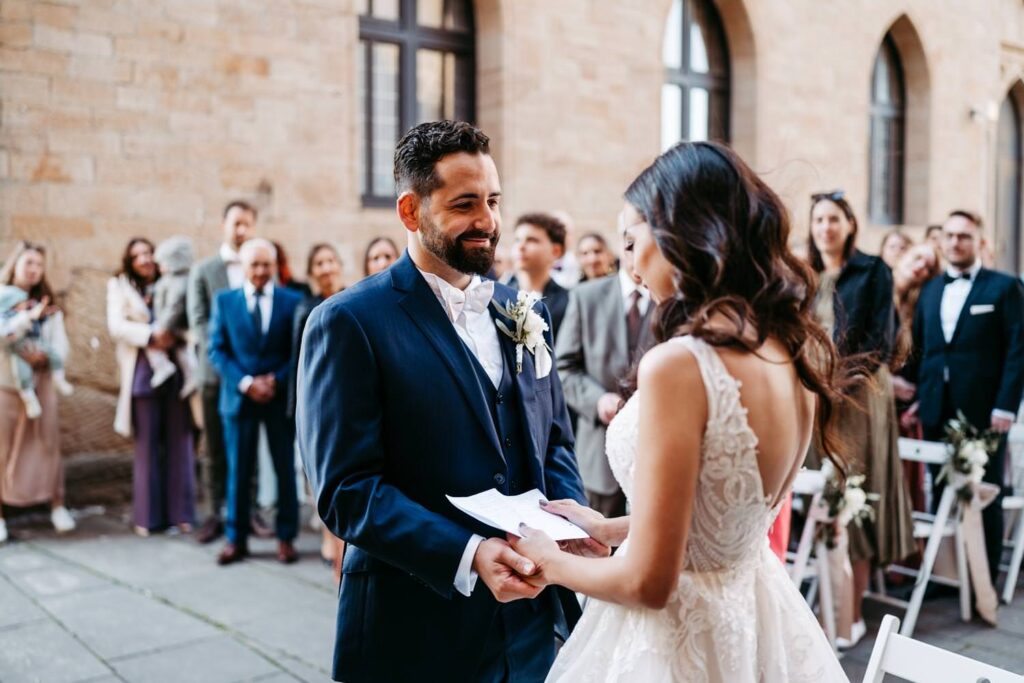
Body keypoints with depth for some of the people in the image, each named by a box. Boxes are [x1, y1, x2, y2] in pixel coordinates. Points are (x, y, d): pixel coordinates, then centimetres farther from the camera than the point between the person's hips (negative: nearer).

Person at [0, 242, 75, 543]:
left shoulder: (48, 306, 9)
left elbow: (62, 349, 2)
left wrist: (44, 357, -16)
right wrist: (27, 317, -22)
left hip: (41, 385, 2)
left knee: (47, 445, 4)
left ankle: (57, 506, 14)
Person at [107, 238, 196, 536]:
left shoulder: (173, 284, 13)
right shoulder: (119, 287, 11)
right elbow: (116, 325, -2)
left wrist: (175, 335, -15)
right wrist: (150, 337, -14)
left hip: (177, 370, 1)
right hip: (144, 373, -1)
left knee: (179, 441, 0)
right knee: (147, 443, 1)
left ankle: (181, 512, 6)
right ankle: (148, 515, 8)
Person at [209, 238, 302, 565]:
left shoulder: (292, 301, 2)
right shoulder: (224, 301, 5)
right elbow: (217, 350, 1)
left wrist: (276, 380, -13)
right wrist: (245, 383, -12)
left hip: (280, 398, -1)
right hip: (239, 398, 1)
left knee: (285, 469, 6)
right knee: (238, 470, 6)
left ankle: (286, 538, 17)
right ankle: (236, 539, 17)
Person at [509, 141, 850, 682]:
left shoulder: (677, 364, -27)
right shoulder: (794, 347, -4)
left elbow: (649, 581, -23)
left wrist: (553, 563, -5)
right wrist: (611, 529, 16)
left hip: (679, 637, -7)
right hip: (755, 621, 7)